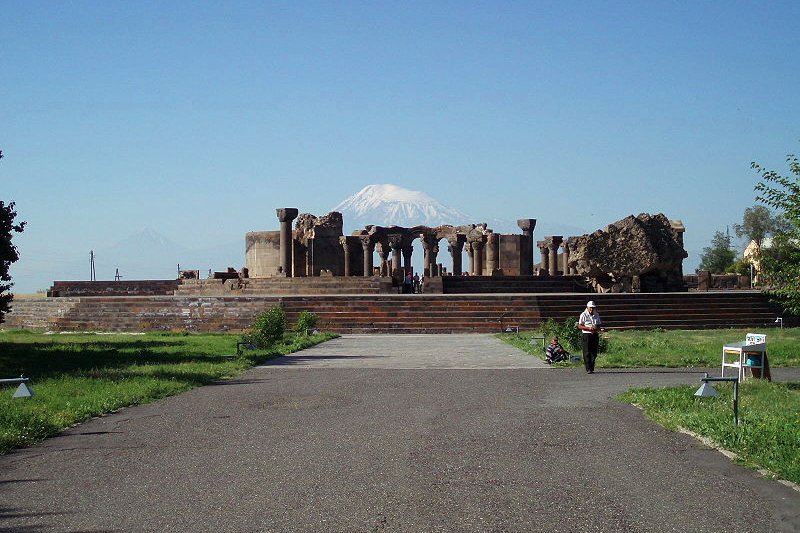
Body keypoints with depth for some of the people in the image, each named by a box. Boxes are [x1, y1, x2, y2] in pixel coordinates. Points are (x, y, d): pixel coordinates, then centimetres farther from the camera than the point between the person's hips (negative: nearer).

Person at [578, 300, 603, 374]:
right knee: (587, 353, -9)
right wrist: (589, 328, -18)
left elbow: (599, 325, 21)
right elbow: (579, 326, -4)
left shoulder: (596, 315, 14)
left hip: (595, 335, 5)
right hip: (586, 335, -5)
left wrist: (598, 329, -4)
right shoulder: (583, 315, -1)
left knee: (594, 353, 4)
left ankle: (592, 369, 10)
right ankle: (588, 369, -11)